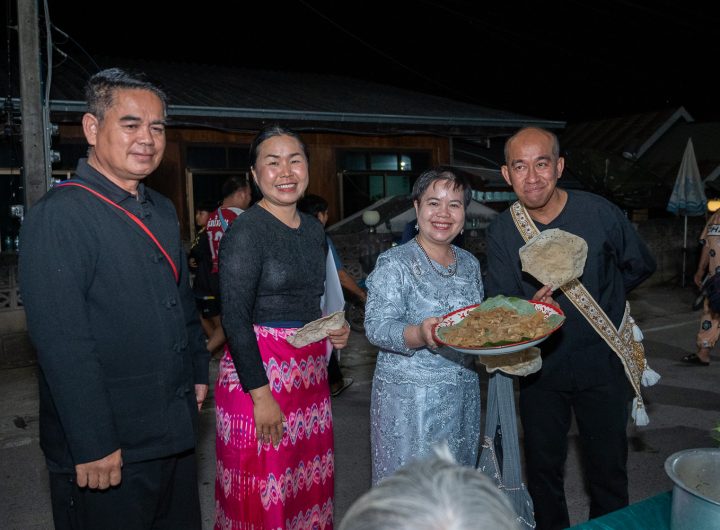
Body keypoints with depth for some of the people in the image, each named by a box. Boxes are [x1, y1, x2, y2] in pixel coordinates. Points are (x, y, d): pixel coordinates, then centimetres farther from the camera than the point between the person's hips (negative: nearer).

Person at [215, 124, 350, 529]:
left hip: (311, 371, 7)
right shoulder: (246, 231, -13)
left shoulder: (315, 229, 9)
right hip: (259, 371, -7)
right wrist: (261, 394, -19)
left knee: (309, 482, 17)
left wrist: (334, 331, 3)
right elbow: (235, 319, -17)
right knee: (264, 494, 4)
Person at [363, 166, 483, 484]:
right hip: (408, 396, -6)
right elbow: (376, 326, -19)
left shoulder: (470, 264, 10)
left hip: (463, 395, 6)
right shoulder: (394, 264, -10)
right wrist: (419, 335, -36)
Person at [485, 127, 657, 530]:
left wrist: (595, 296, 3)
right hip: (541, 369, 2)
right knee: (543, 469, 14)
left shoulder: (599, 212, -12)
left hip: (602, 364, -1)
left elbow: (640, 266, 5)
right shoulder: (502, 231, -8)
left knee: (609, 471, 12)